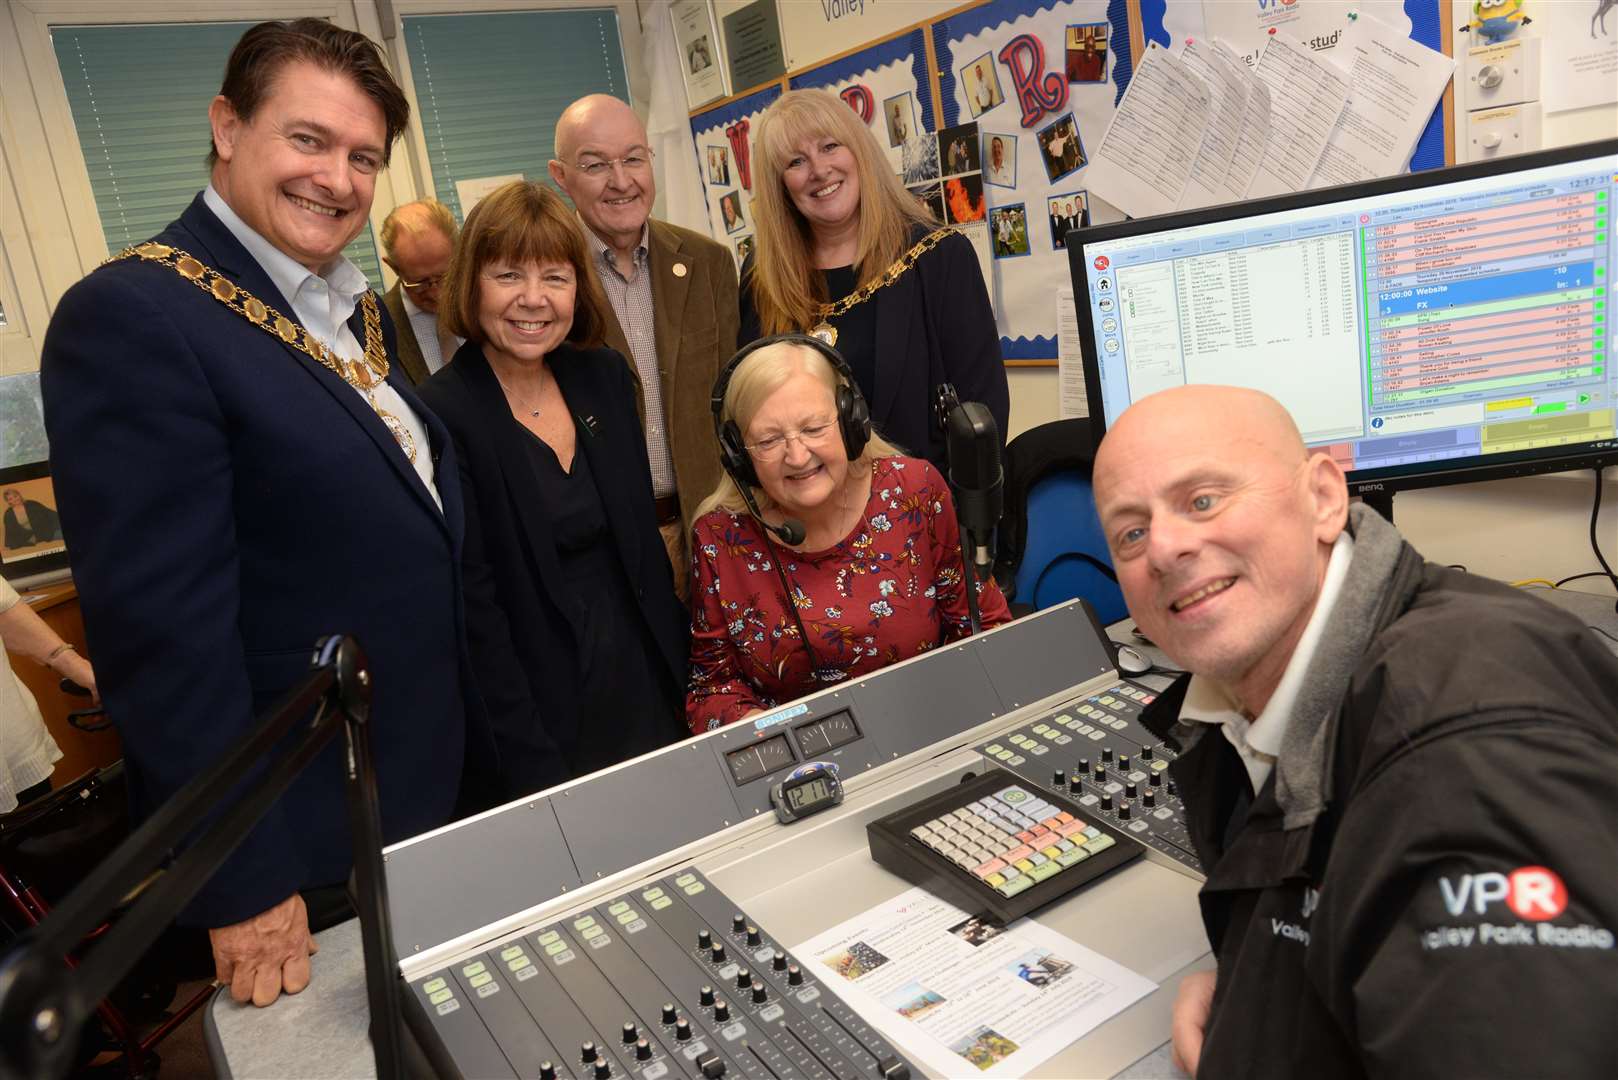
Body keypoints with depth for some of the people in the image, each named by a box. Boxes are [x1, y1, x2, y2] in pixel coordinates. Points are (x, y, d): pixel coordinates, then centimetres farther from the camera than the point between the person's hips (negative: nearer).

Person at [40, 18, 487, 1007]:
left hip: (437, 787, 8)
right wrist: (241, 882, -20)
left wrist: (479, 736, 15)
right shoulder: (131, 318, -21)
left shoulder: (357, 309, 6)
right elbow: (164, 624, -24)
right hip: (308, 863, -7)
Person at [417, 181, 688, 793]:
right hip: (548, 711, -5)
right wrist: (535, 767, -16)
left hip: (647, 685, 5)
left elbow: (643, 537, 8)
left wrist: (683, 669, 6)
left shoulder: (605, 376, 1)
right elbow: (475, 609, -16)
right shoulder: (441, 415, -15)